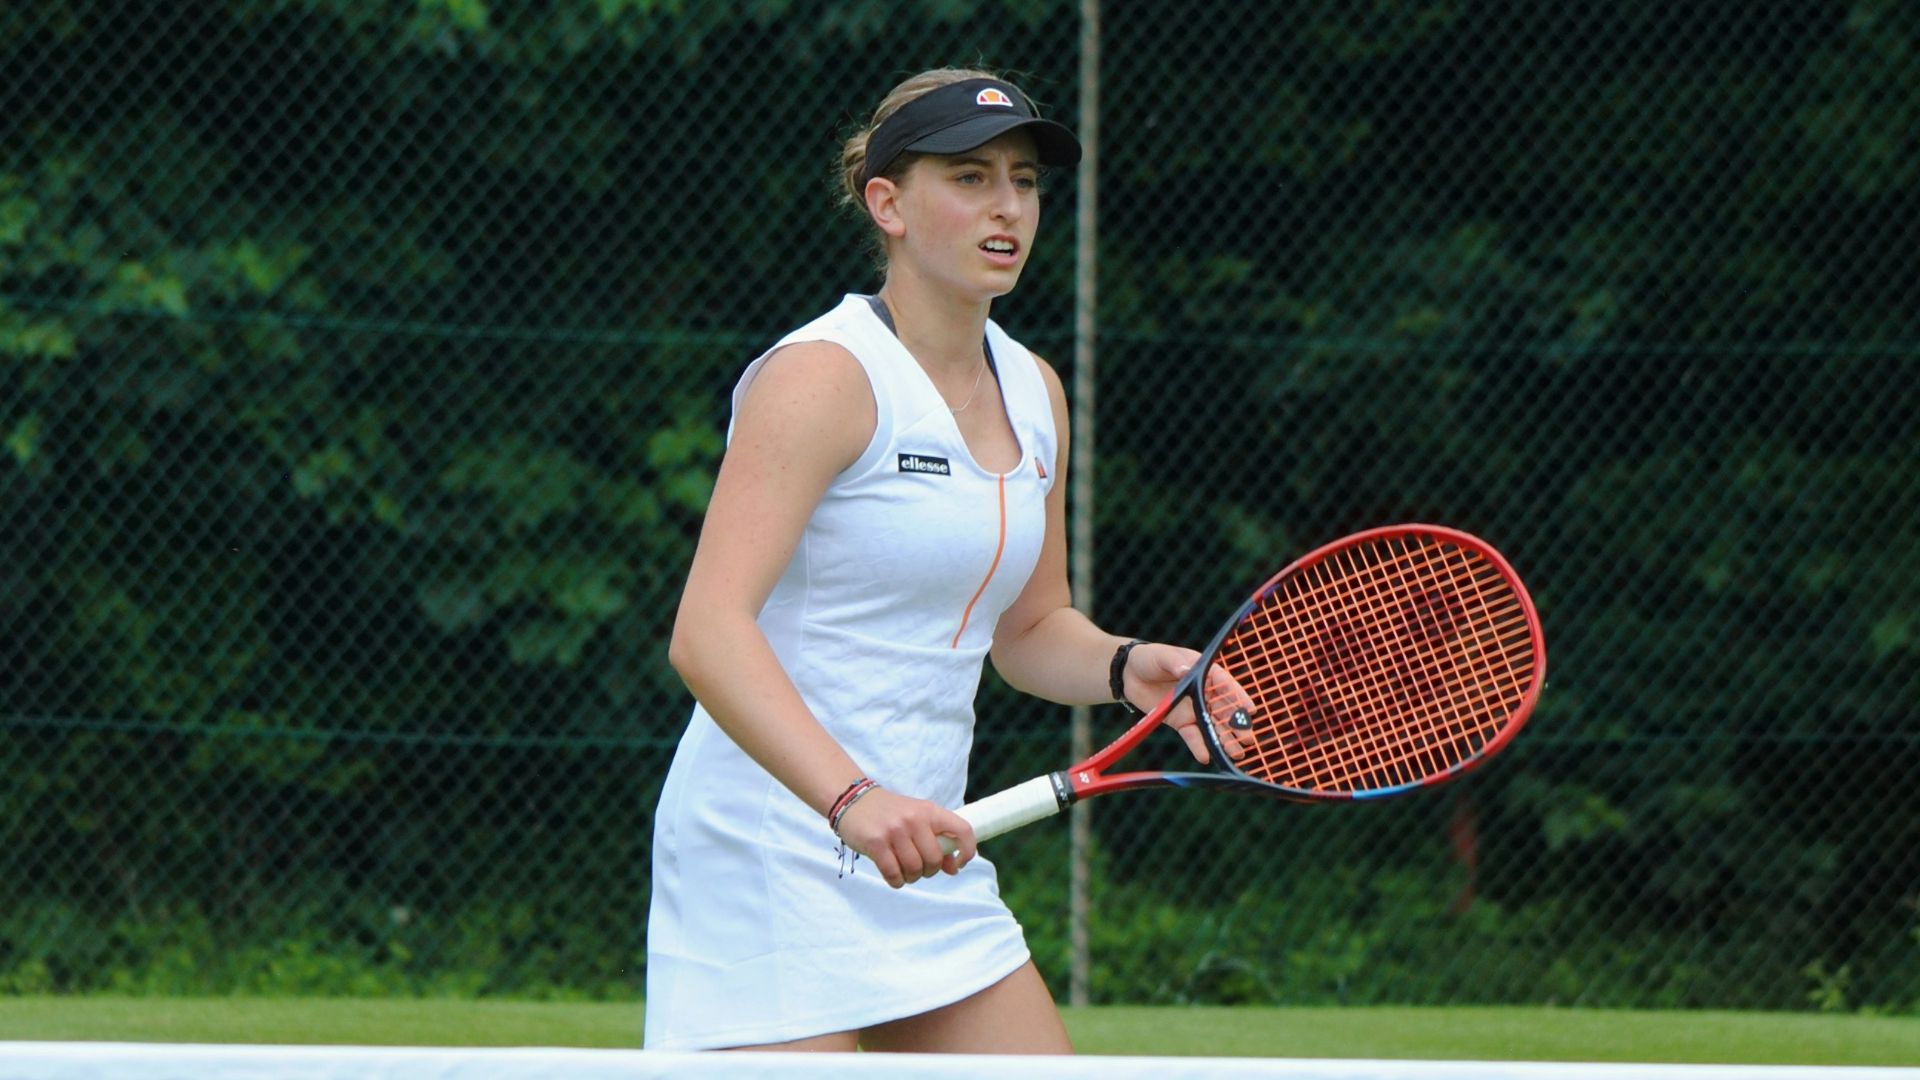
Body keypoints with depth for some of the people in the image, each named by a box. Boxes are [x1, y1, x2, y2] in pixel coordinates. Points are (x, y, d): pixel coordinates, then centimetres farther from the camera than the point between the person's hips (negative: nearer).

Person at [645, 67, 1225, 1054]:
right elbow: (707, 633, -25)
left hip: (923, 858, 8)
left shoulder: (1032, 392, 11)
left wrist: (1124, 667, 1)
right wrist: (854, 799, -38)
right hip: (774, 852, -8)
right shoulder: (822, 376, -14)